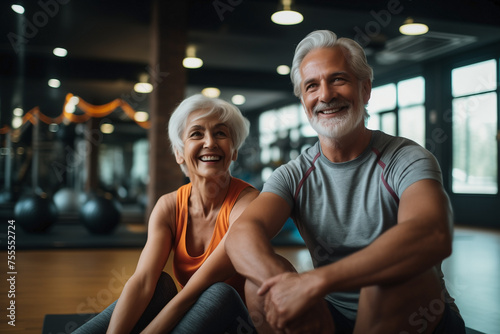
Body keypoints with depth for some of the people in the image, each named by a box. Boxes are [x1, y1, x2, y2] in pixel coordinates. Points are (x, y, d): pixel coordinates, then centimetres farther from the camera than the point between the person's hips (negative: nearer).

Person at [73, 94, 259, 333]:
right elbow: (142, 280, -21)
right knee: (159, 282, -24)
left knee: (218, 293, -32)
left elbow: (193, 292, -26)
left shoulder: (248, 203, -20)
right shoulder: (169, 206, -5)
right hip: (182, 315, 4)